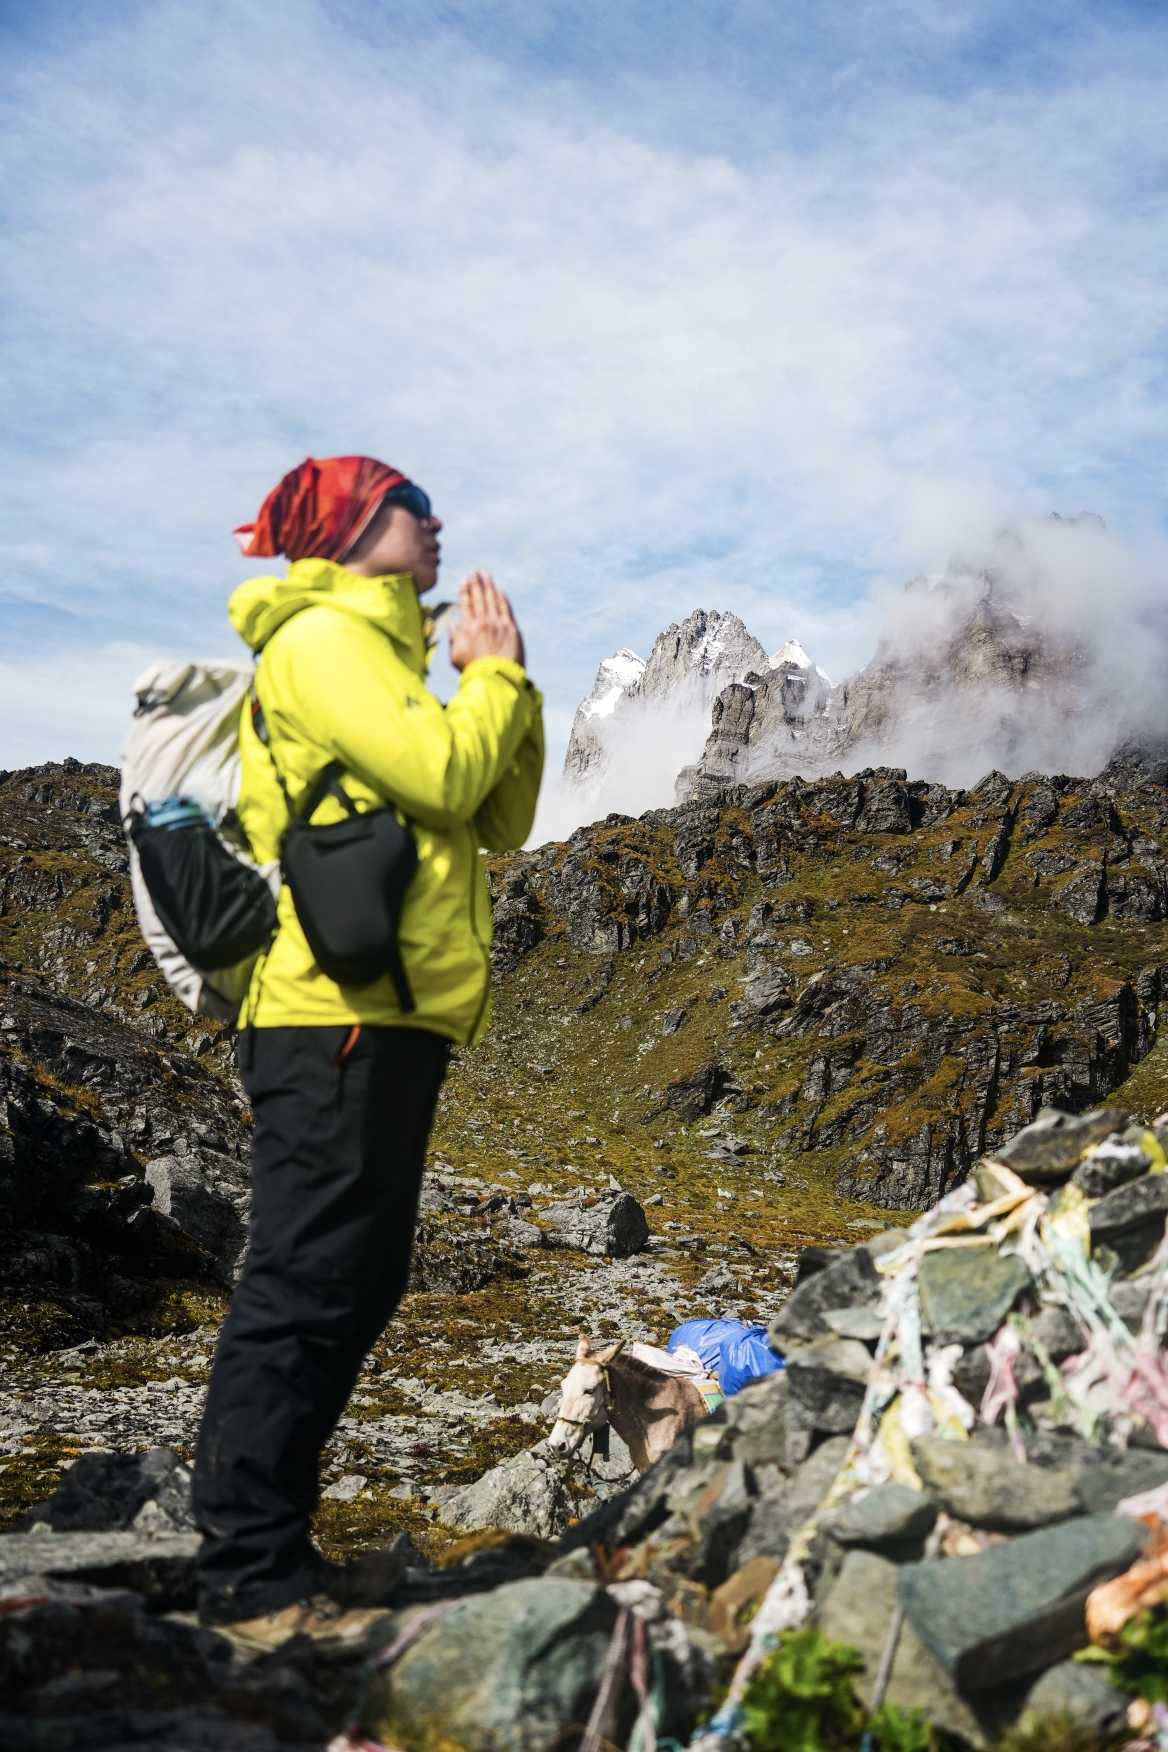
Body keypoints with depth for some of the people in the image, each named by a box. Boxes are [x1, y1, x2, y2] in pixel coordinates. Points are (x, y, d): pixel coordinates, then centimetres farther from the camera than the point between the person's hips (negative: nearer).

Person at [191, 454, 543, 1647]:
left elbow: (499, 821, 19)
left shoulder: (379, 652, 26)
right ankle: (252, 1580, -3)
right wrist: (494, 673, -1)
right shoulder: (324, 636, -4)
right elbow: (442, 776, -19)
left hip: (391, 1016, 10)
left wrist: (510, 686, 9)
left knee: (357, 1283, 12)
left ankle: (254, 1546, 21)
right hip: (338, 1013, -10)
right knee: (307, 1285, -10)